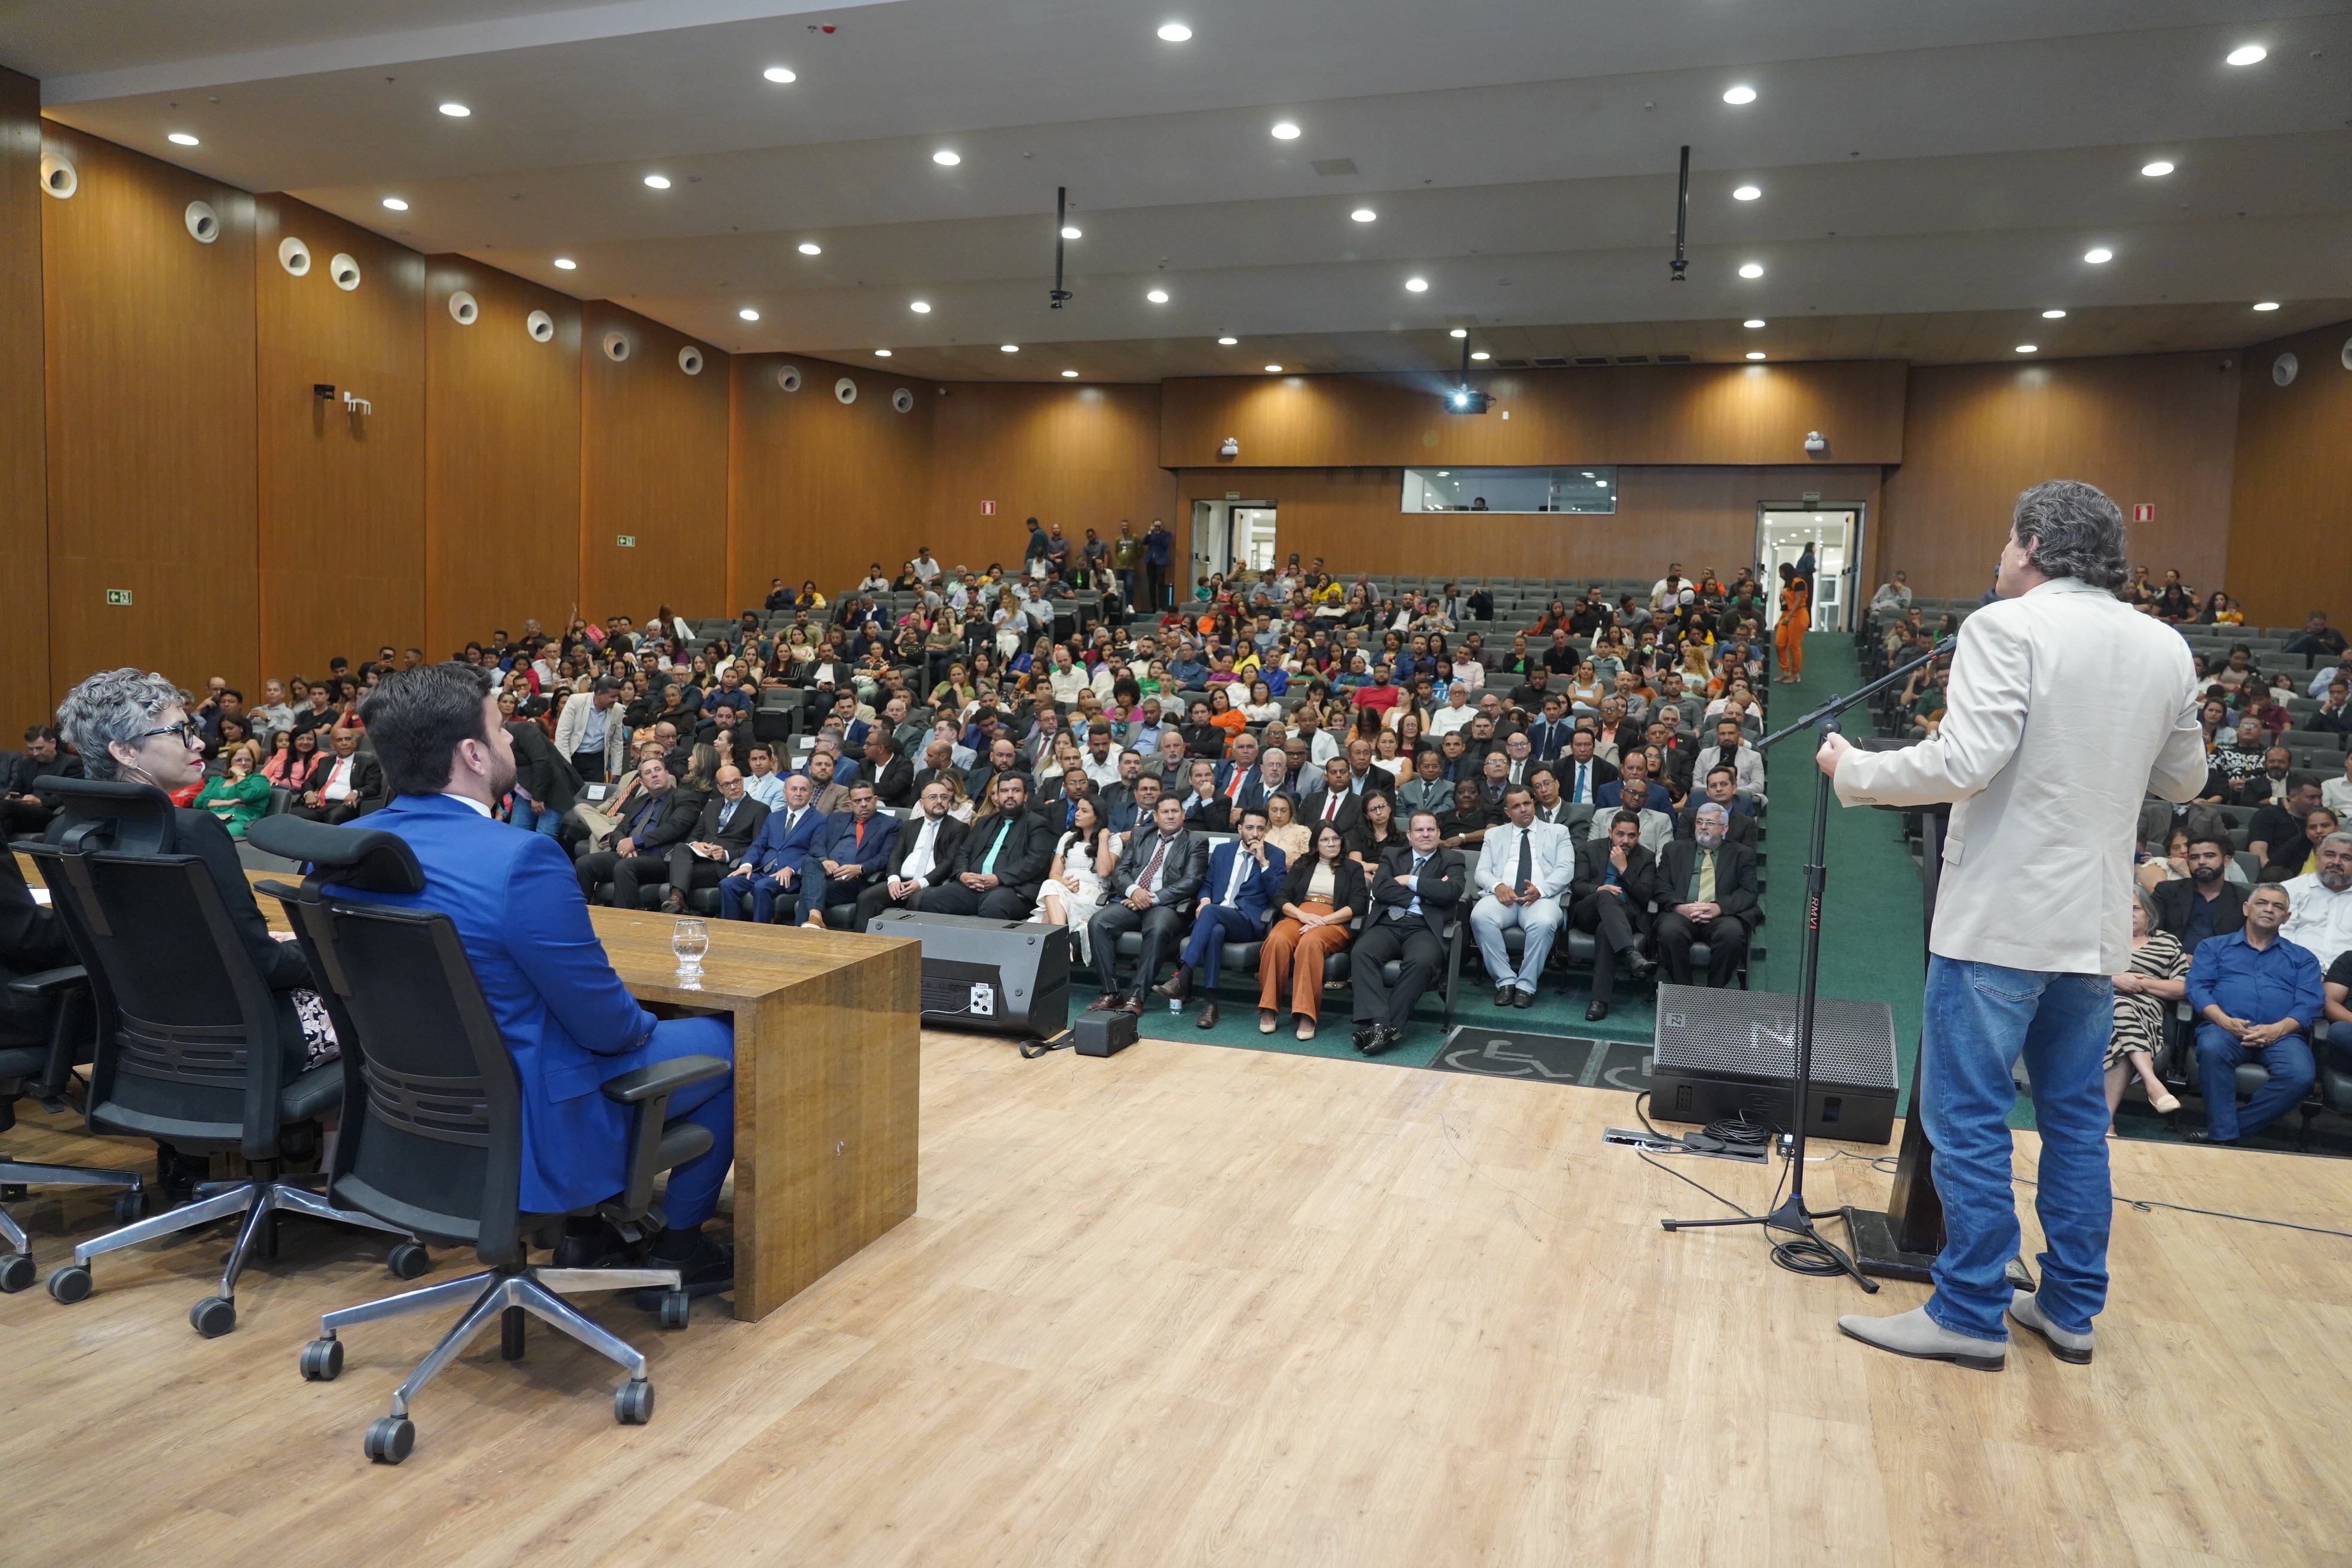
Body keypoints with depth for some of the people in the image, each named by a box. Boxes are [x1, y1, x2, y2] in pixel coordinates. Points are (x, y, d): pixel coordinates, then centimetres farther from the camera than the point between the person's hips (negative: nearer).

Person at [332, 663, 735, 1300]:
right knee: (725, 1043, 13)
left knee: (643, 1027, 30)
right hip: (527, 1129, -8)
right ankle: (677, 1246, 23)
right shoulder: (520, 860, -29)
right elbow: (606, 1024, -21)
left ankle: (603, 1226, 36)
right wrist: (644, 1026, 3)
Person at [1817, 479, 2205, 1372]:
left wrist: (1852, 770, -9)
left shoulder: (2008, 628, -13)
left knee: (1969, 1118, 1)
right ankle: (2070, 1307, 25)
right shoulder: (2166, 650, 8)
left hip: (2000, 918, -7)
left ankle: (1971, 1316, 8)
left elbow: (1963, 763, -22)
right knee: (2076, 1115, 16)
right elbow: (2182, 781, 17)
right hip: (2095, 923, 7)